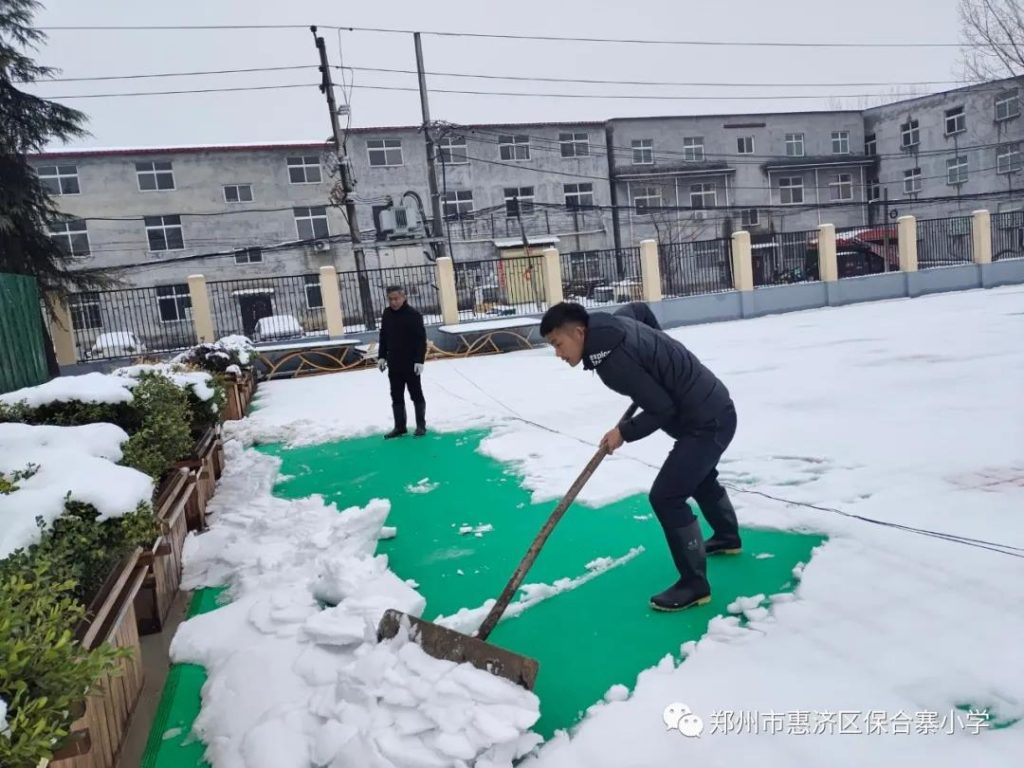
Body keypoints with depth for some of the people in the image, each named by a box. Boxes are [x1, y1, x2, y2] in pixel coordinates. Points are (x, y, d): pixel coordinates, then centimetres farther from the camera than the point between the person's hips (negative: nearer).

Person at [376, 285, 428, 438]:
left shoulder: (413, 315, -13)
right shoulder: (386, 314, 6)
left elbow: (421, 340, -14)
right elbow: (383, 337, 14)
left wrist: (419, 360, -19)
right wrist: (381, 357, 7)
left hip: (411, 364, -6)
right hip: (394, 365, 6)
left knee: (416, 396, 4)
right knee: (396, 397, 11)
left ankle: (421, 425, 14)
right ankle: (400, 427, 20)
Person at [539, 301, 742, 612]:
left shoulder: (612, 358, -29)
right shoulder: (610, 325, -2)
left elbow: (662, 409, -26)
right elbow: (641, 309, 21)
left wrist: (624, 432, -13)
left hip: (706, 421, -11)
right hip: (712, 408, 11)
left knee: (666, 496, -10)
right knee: (699, 478, 31)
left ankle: (694, 583, 4)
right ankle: (728, 537, 55)